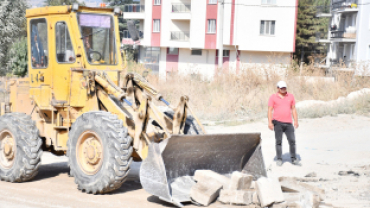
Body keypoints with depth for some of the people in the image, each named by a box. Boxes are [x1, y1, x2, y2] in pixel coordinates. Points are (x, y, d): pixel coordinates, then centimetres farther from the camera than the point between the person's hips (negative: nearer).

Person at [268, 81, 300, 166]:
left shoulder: (290, 96, 12)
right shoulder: (273, 97, 3)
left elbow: (293, 109, 14)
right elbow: (270, 110, 0)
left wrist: (296, 121, 6)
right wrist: (270, 122, -9)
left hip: (288, 123, 2)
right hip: (277, 122, -2)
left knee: (292, 141, -1)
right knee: (278, 141, 1)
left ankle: (294, 159, 9)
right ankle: (279, 159, 9)